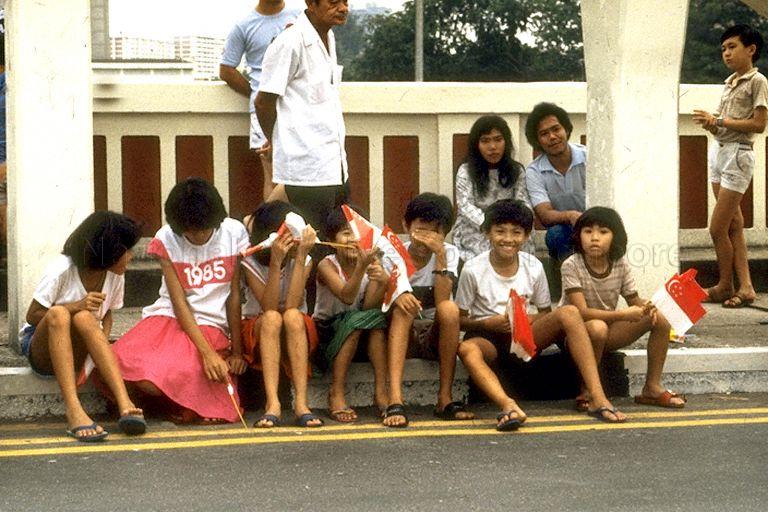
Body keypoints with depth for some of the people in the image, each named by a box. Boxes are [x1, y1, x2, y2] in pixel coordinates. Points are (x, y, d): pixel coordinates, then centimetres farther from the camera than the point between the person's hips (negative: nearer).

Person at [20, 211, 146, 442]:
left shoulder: (115, 276, -1)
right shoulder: (62, 270, -15)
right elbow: (33, 316, -10)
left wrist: (103, 342, -12)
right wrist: (75, 306, -26)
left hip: (78, 351, 2)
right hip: (41, 348, -2)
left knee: (84, 317, -33)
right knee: (58, 313, -36)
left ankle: (124, 403, -48)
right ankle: (73, 411, -51)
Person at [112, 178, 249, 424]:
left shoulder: (234, 233, -1)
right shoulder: (166, 239, -3)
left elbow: (234, 295, 3)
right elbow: (179, 302, -9)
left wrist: (236, 351, 1)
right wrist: (207, 352, -20)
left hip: (211, 324, -1)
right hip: (170, 318, 1)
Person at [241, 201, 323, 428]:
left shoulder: (304, 260, -10)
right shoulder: (251, 263, -13)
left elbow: (292, 305, -25)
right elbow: (269, 308, -25)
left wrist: (300, 256, -28)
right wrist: (276, 262, -34)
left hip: (296, 332, 1)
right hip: (257, 331, -1)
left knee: (292, 316, -35)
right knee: (272, 318, -36)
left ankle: (301, 403, -42)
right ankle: (272, 403, -46)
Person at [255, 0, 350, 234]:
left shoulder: (328, 38, 13)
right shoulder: (290, 43, -14)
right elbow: (264, 102, -10)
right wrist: (276, 143, 5)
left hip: (334, 168, 9)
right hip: (306, 172, -9)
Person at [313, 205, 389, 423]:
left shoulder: (372, 261, -6)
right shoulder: (327, 265, -16)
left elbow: (369, 305, -18)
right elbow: (347, 297, -33)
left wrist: (382, 282, -38)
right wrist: (361, 267, -48)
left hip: (361, 334, 3)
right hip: (327, 330, -3)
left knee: (377, 317, -28)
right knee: (356, 320, -33)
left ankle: (381, 392, -27)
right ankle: (336, 394, -27)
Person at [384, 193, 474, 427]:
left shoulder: (449, 253, -4)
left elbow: (442, 301, -20)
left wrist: (440, 255, -25)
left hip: (435, 336, 0)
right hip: (401, 335, 0)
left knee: (450, 309, -29)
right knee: (404, 306, -31)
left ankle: (445, 398, -25)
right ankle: (395, 400, -45)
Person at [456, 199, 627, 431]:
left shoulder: (533, 267, 1)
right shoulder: (473, 270, -7)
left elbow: (545, 314, 10)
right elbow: (459, 319, -1)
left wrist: (530, 320, -13)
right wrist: (489, 323, -19)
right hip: (488, 336, -3)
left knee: (569, 312, -23)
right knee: (467, 349, -39)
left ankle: (597, 397, -33)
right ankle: (508, 405, -64)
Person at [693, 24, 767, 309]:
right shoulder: (730, 83, 17)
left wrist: (718, 121, -15)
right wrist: (710, 124, -2)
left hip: (738, 155, -8)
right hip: (720, 153, 8)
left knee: (717, 228, -7)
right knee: (734, 226, 5)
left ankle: (724, 286, 6)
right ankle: (745, 287, 5)